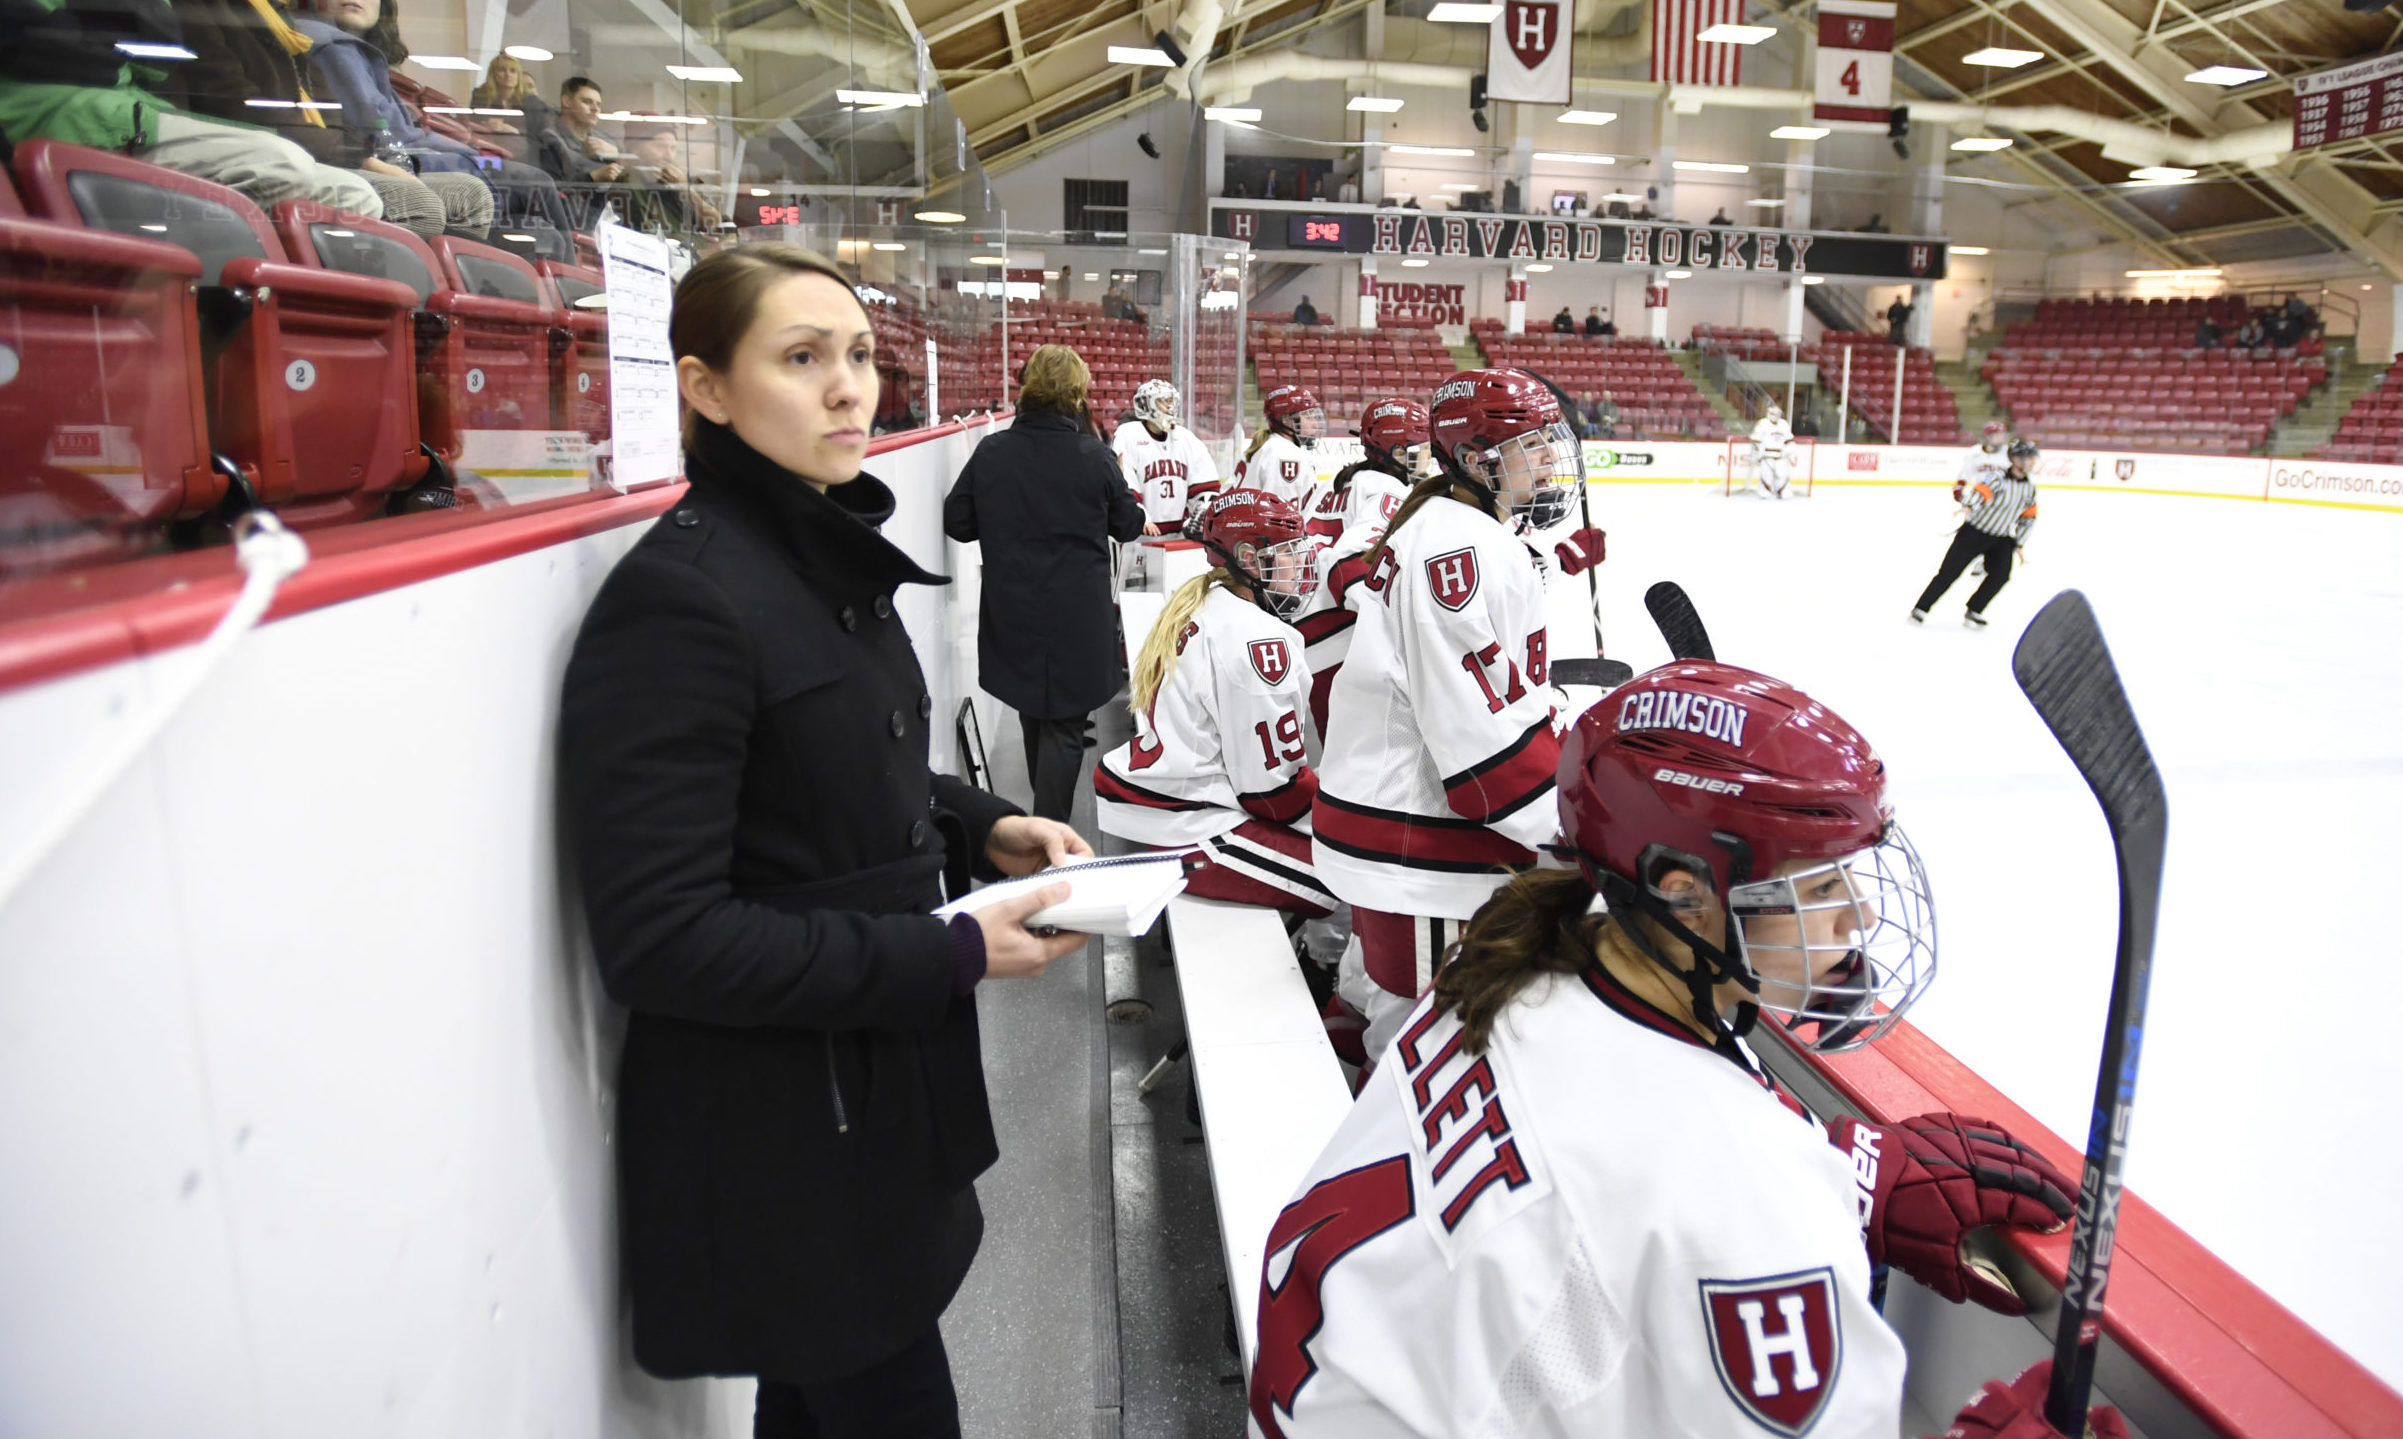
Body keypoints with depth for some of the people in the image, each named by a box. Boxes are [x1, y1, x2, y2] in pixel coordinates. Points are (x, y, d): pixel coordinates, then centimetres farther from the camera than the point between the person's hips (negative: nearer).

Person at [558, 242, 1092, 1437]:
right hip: (776, 1145, -8)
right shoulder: (676, 599, -22)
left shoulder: (828, 560, 6)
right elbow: (657, 941, -24)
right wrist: (953, 957, -23)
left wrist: (983, 831, 1)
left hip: (878, 1090, 8)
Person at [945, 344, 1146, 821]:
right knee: (1064, 726, 5)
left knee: (1032, 714, 23)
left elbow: (957, 522, 2)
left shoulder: (991, 452, -6)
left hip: (1012, 613, 4)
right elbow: (1128, 525, 0)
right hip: (1076, 616, -4)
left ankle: (1044, 816, 42)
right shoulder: (1094, 456, -12)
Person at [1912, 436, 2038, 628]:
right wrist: (1969, 507, -58)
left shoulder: (2030, 487, 2)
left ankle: (1974, 612, 2)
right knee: (1950, 571, -3)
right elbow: (1979, 492, -37)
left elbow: (2028, 517, 15)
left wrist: (2019, 543, 16)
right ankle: (1921, 608, 7)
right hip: (1975, 531, -5)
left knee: (2001, 575, -12)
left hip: (2001, 538, 6)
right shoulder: (1999, 479, -18)